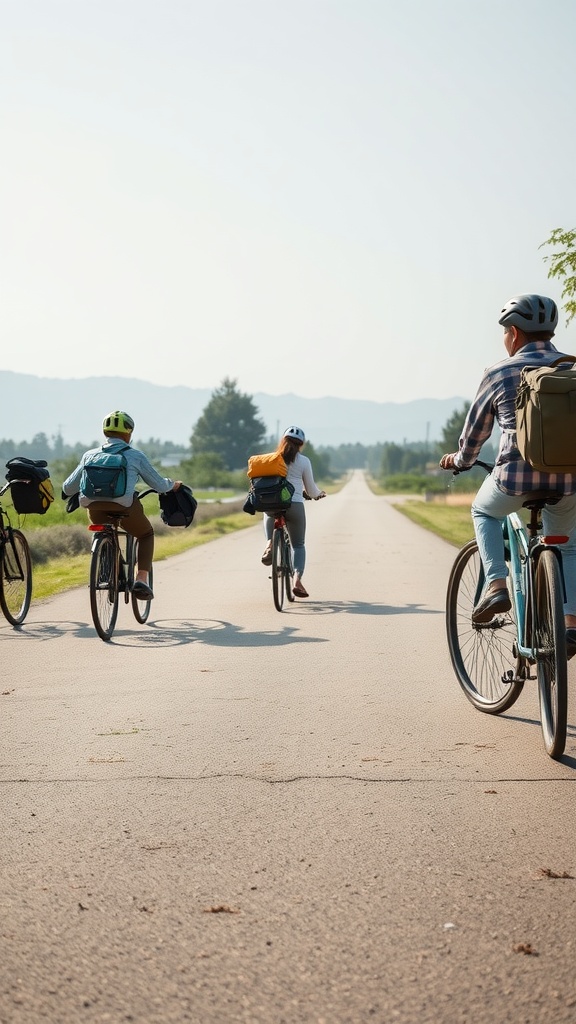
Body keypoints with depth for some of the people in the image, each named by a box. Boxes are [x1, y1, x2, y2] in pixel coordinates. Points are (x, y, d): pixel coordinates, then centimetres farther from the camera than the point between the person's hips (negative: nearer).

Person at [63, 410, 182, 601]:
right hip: (124, 509, -3)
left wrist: (85, 485, 42)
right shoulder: (135, 456, 11)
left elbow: (68, 488, 19)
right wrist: (173, 484, 39)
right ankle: (141, 579, 11)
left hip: (94, 509, 3)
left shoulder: (90, 455, 17)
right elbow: (160, 486, 16)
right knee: (146, 534, 28)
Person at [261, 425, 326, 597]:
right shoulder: (303, 461, 2)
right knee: (299, 546, 13)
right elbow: (311, 490, 7)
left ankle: (269, 546, -18)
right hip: (294, 505, -1)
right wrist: (319, 494, 29)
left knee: (272, 537, 20)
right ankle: (297, 580, -6)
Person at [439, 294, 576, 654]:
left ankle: (496, 585, 11)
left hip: (516, 476, -3)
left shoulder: (500, 374, 0)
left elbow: (476, 430, 12)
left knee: (484, 511, 29)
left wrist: (460, 460, 32)